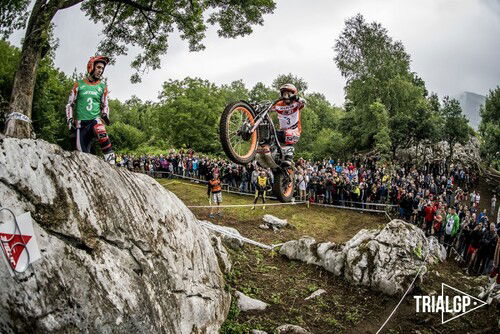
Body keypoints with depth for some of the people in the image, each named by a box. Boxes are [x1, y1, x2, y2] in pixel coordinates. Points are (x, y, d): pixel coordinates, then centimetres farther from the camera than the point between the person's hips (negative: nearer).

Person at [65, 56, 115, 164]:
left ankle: (111, 161, -37)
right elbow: (70, 104, 10)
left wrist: (105, 115, -2)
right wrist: (70, 120, -2)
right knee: (83, 153, -6)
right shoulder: (79, 84, 7)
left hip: (95, 119, 0)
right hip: (81, 123, 0)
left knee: (101, 133, -36)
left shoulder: (103, 87, 12)